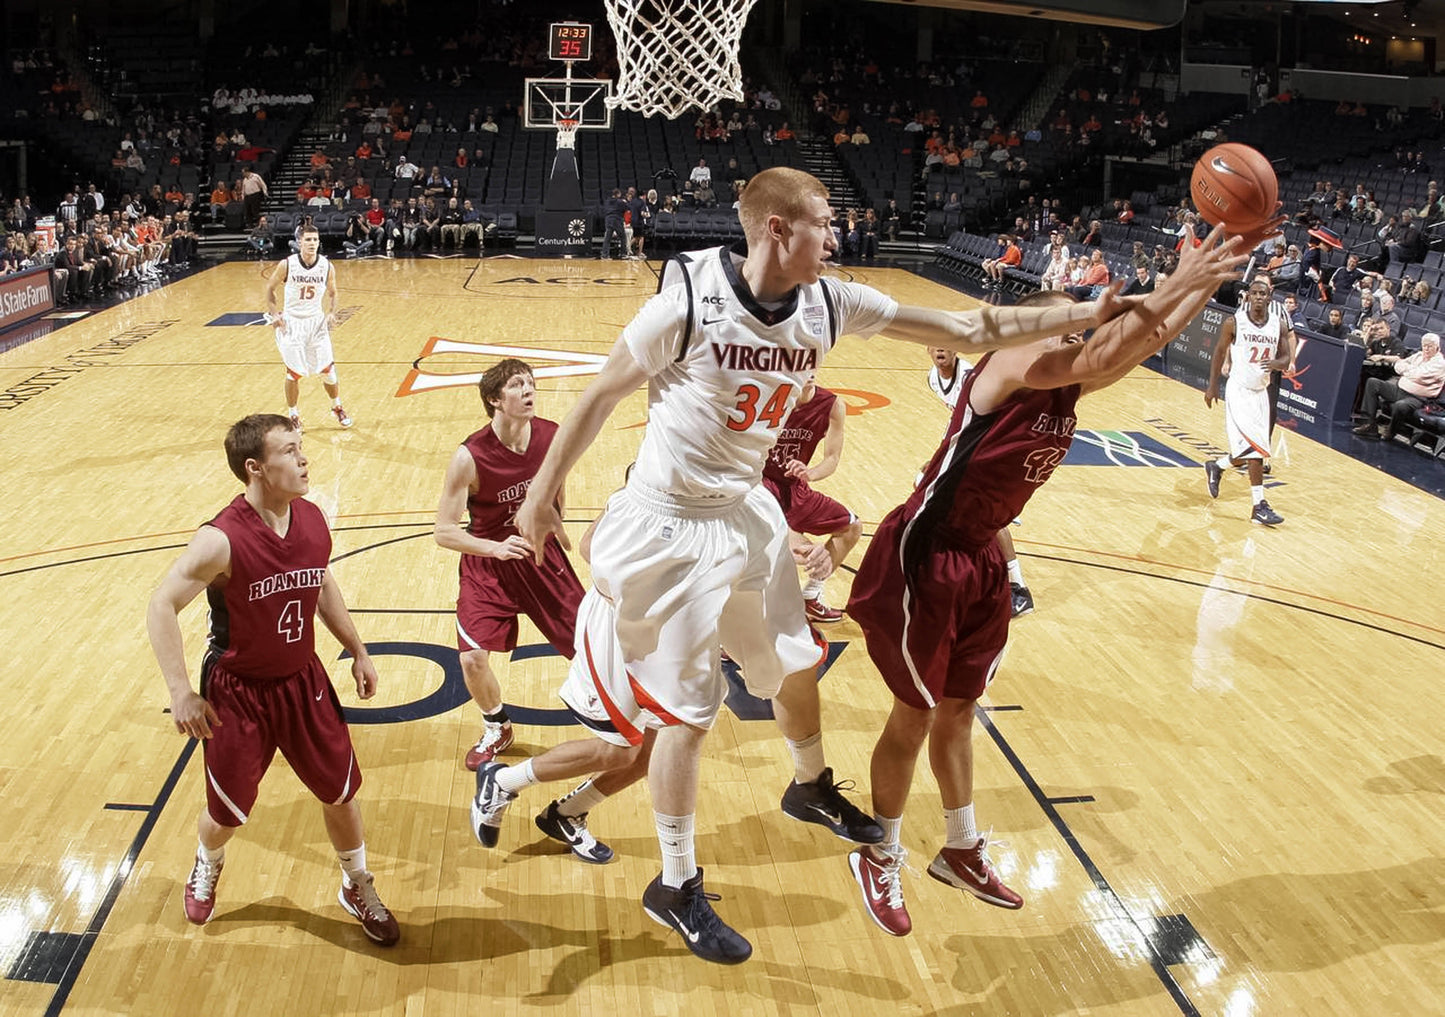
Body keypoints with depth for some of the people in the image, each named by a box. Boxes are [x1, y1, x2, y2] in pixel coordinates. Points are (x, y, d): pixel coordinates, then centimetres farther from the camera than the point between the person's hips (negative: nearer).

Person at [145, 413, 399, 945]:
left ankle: (358, 888, 35)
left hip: (302, 680, 4)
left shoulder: (313, 519, -8)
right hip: (237, 692, -4)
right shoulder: (222, 540, -26)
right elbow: (162, 606, -20)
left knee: (340, 790, 11)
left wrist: (357, 651, 14)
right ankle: (207, 867, 49)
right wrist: (181, 693, -24)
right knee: (228, 810, 13)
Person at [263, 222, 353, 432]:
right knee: (294, 373, 2)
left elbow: (332, 293, 9)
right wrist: (273, 314, -9)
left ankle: (337, 407, 26)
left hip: (316, 322, 2)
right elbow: (270, 289, 1)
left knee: (328, 369, 4)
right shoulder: (287, 265, -13)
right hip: (291, 323, -2)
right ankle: (293, 415, 19)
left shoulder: (326, 266, -7)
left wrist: (331, 313, -8)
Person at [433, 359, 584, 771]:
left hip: (541, 554, 3)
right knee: (473, 659, -12)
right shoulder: (470, 457, -25)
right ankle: (496, 729, 19)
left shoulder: (553, 436, -13)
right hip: (487, 563, -3)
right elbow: (443, 530, -23)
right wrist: (496, 547, -38)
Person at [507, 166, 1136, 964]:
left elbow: (965, 329, -5)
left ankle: (811, 787, 52)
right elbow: (602, 394, -12)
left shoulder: (828, 305, -8)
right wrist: (542, 492, -7)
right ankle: (675, 887, 20)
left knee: (793, 662, 22)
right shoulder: (690, 299, -23)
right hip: (669, 528, -6)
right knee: (687, 708, 1)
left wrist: (1087, 316, -8)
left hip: (746, 511, 6)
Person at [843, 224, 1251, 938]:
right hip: (922, 561, -8)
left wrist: (1209, 279, -9)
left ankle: (961, 851, 37)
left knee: (957, 711, 20)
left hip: (979, 563, 8)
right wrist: (1179, 282, -31)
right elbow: (1106, 352, -34)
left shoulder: (1069, 388, 3)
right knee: (914, 717, 5)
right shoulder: (1007, 369, -21)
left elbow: (1144, 342, 1)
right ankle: (881, 858, 25)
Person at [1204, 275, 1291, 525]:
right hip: (1239, 390, -5)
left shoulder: (1279, 325, 0)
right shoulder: (1234, 322, -9)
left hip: (1261, 391, 5)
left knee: (1247, 450, 11)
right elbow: (1220, 352, 2)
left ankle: (1216, 467, 41)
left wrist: (1276, 363, -21)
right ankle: (1259, 506, -10)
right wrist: (1212, 386, 5)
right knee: (1255, 448, -13)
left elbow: (1286, 358, 3)